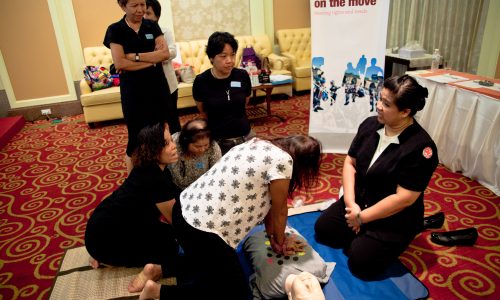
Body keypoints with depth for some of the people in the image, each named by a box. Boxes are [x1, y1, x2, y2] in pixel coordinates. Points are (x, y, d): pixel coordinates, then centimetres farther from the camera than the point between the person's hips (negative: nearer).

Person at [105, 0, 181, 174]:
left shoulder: (152, 26, 7)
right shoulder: (115, 30, -3)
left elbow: (165, 53, -7)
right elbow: (120, 63, -14)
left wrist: (135, 56, -15)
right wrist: (153, 58, -13)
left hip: (158, 85, 3)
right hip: (133, 90, -3)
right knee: (137, 137, 6)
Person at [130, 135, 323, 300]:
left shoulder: (258, 145, 11)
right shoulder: (283, 160, -16)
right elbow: (279, 210, -3)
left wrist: (273, 236, 20)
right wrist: (280, 242, 15)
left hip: (185, 209, 10)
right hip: (202, 229, -10)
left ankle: (157, 269, 22)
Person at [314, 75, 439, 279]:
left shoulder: (421, 147, -24)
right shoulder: (370, 124, -5)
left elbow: (404, 198, -24)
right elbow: (350, 163, -1)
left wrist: (361, 217, -18)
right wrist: (351, 203, -12)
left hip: (394, 219, -6)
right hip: (359, 202, 6)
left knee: (360, 262, -16)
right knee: (322, 229, -3)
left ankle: (392, 241, 11)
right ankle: (363, 236, 15)